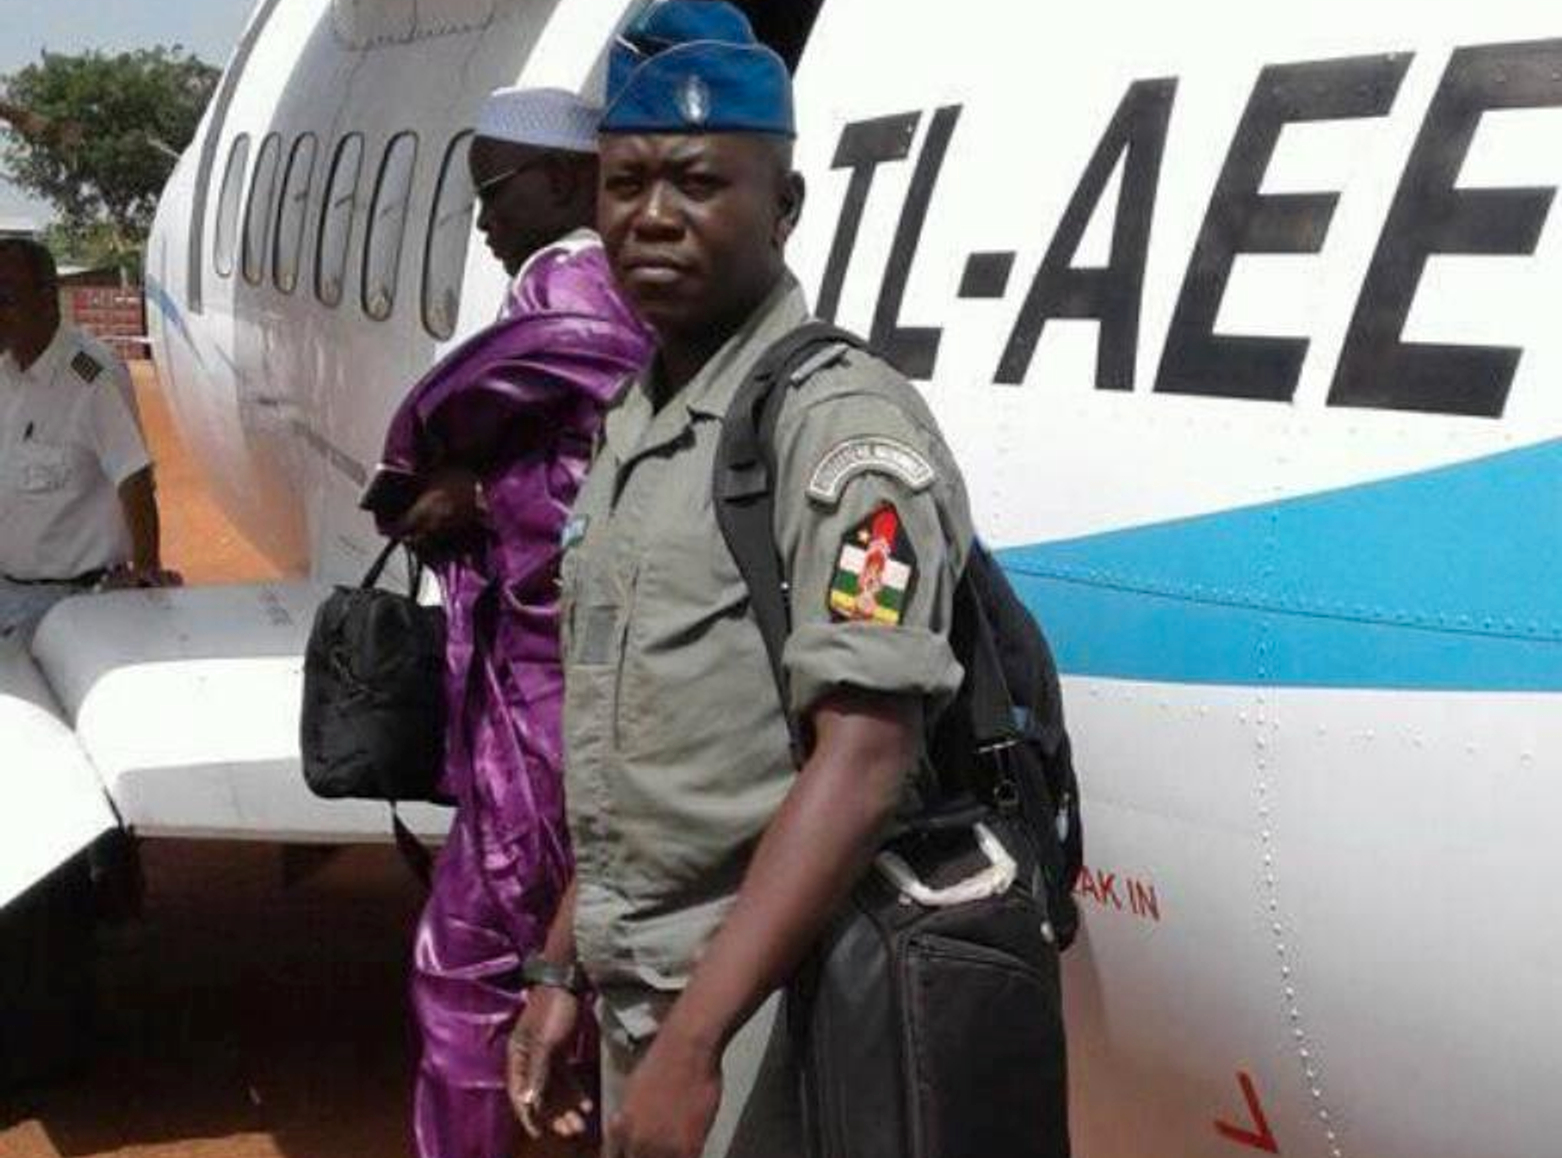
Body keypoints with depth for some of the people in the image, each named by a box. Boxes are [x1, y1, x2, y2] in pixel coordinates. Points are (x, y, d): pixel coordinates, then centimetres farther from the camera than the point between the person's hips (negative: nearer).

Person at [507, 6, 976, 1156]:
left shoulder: (842, 425, -15)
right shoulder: (629, 427, 11)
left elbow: (862, 763, -23)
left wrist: (692, 1040, -27)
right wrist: (564, 972, 15)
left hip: (770, 1008, -7)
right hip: (642, 994, 8)